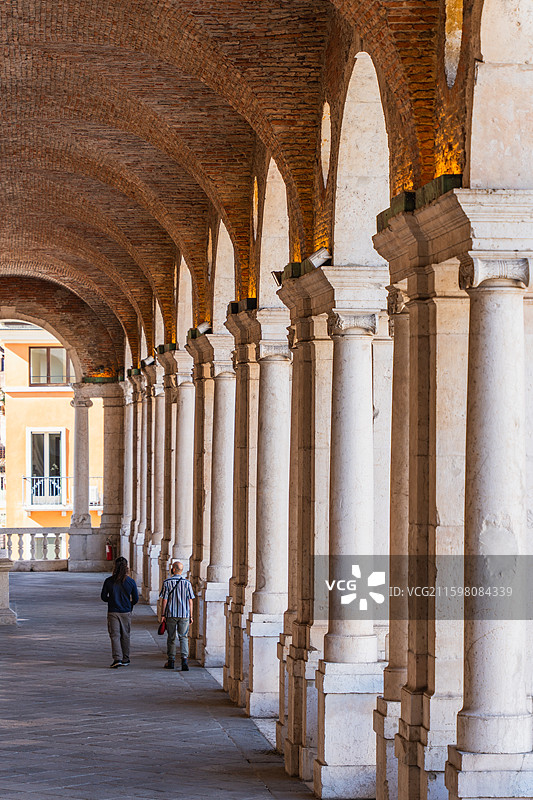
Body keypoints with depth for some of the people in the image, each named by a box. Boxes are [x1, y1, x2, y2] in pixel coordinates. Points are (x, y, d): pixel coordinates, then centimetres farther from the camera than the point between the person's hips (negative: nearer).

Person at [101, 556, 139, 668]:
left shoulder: (108, 581, -7)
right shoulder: (131, 582, -6)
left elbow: (103, 597, 0)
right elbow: (136, 598, 1)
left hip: (112, 612, -1)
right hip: (126, 612, 1)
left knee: (114, 635, 0)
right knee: (125, 636, 14)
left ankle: (117, 658, -15)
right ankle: (125, 659, 21)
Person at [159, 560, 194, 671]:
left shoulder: (167, 582, -4)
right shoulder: (187, 583, 0)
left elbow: (165, 600, -5)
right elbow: (190, 601, 1)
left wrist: (162, 614, 2)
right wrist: (191, 616, 8)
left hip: (171, 614, -1)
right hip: (184, 614, 1)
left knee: (171, 638, 10)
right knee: (183, 637, 2)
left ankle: (171, 661, 16)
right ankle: (184, 659, -16)